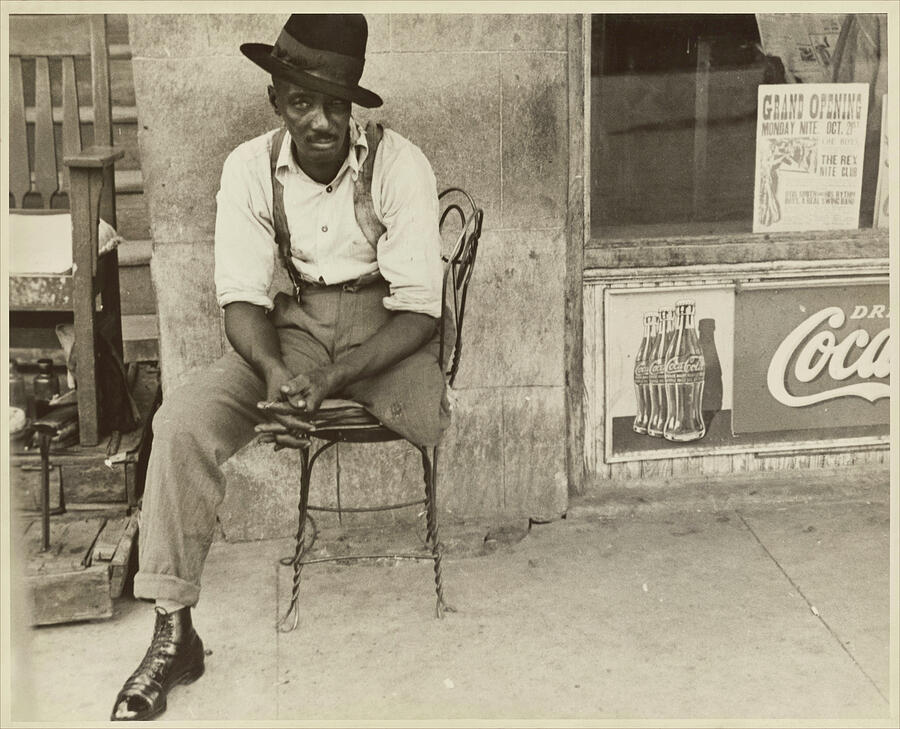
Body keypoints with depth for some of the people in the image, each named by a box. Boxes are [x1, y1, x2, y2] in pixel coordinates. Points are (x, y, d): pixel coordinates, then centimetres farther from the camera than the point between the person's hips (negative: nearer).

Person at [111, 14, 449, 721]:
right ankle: (173, 632, -14)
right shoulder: (250, 168, -7)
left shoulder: (399, 164, -16)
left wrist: (327, 379, -32)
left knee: (434, 422, -36)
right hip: (296, 323, 3)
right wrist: (276, 372, -30)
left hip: (388, 325, -2)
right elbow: (242, 298, -7)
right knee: (182, 420, -21)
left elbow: (420, 309, -19)